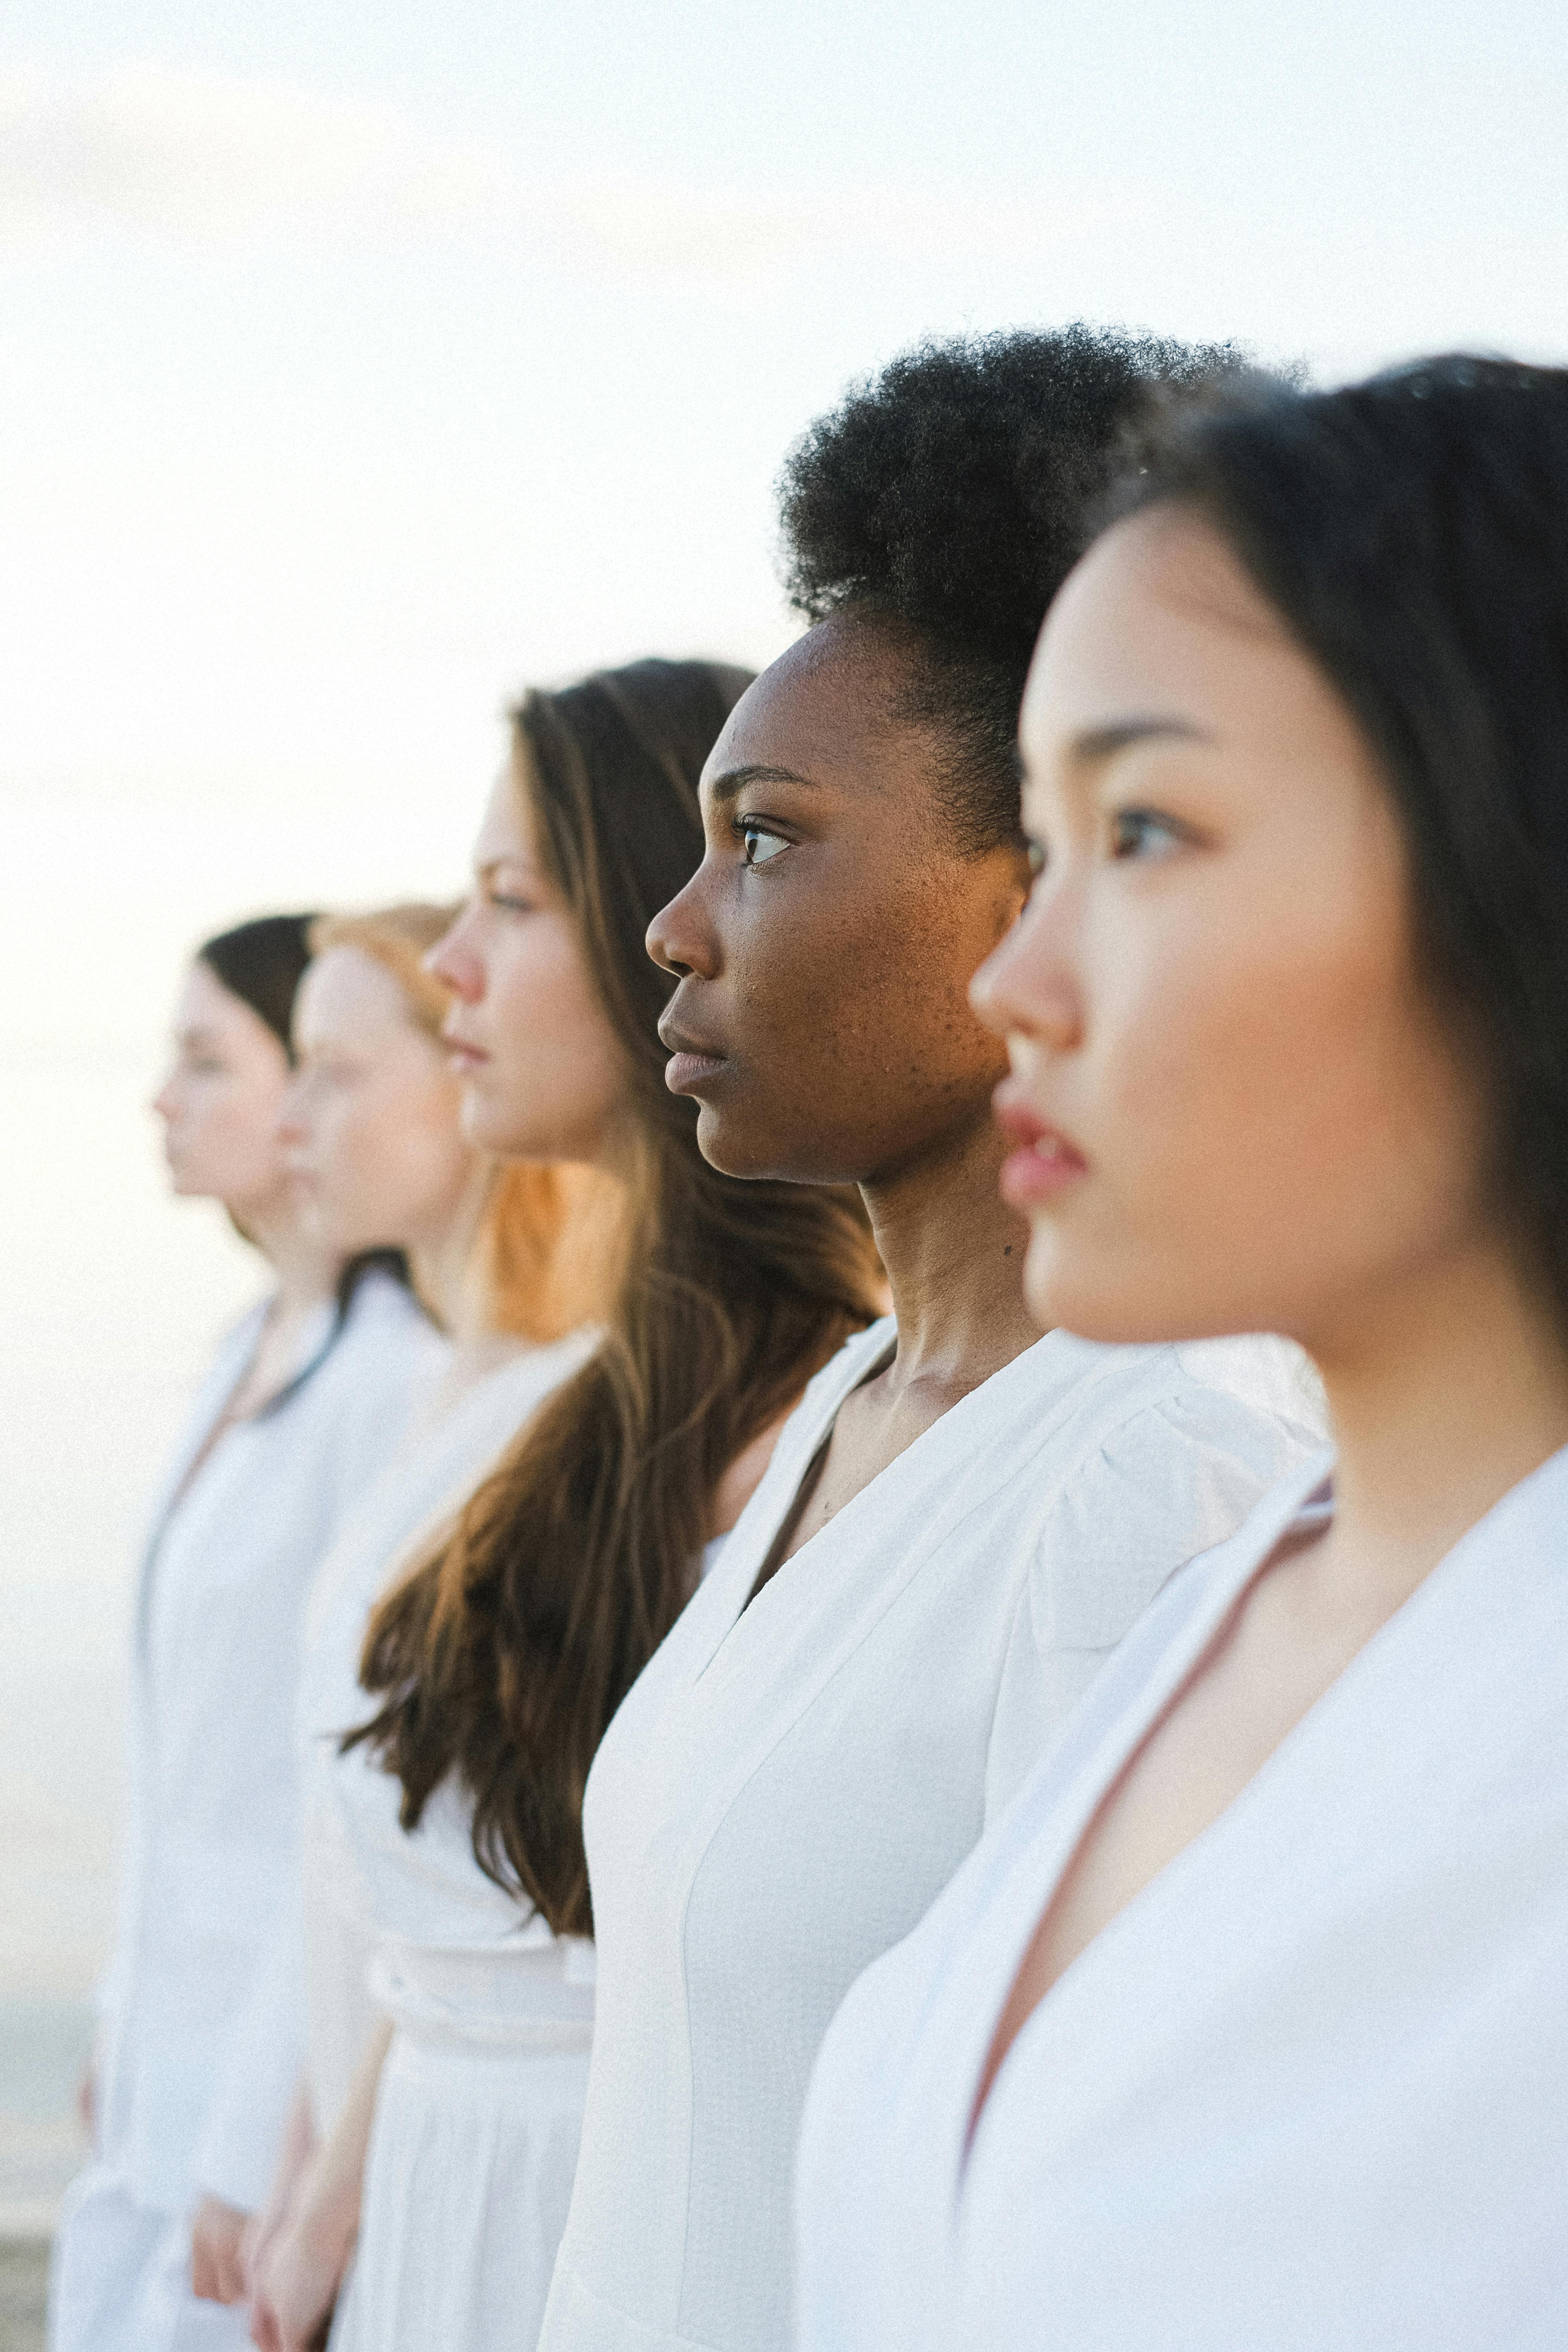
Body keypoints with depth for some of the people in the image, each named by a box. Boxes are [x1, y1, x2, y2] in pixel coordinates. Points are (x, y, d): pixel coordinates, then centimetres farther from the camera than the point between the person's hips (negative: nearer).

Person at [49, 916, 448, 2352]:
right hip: (182, 2056, 9)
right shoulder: (260, 1356, 12)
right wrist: (129, 2030, 17)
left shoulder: (394, 1381, -18)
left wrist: (260, 2169, -19)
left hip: (295, 2061, -9)